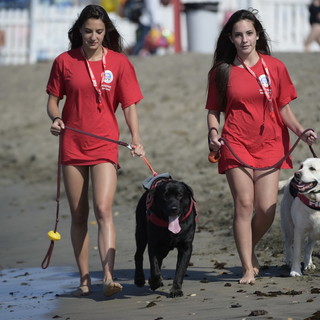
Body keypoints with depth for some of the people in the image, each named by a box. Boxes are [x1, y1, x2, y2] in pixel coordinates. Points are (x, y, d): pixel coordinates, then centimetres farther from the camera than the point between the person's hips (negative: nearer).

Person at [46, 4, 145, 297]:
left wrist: (136, 140, -13)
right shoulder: (64, 62, 3)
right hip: (72, 145, 2)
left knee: (103, 210, -17)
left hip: (105, 146, -2)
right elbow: (53, 99, 10)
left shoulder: (119, 62, 0)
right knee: (78, 215, 7)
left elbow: (129, 105, 0)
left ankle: (108, 277, -24)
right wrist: (55, 118, -12)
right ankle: (84, 279, 13)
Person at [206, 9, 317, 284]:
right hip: (236, 145, -1)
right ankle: (248, 268, -1)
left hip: (269, 145, 1)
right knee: (244, 204, -9)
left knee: (267, 210, -5)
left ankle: (249, 249, 25)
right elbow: (214, 111, 9)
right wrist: (214, 133, -10)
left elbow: (284, 108, 8)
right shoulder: (222, 71, 4)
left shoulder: (275, 67, 5)